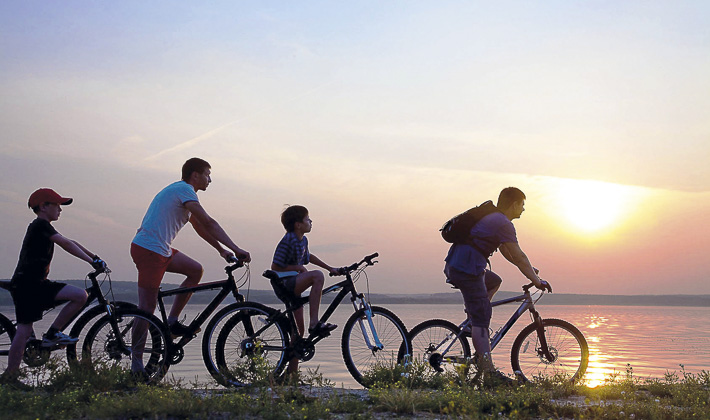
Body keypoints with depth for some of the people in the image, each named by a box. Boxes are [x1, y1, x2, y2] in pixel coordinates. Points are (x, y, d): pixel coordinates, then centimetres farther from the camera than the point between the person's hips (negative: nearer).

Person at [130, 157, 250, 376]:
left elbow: (199, 226, 25)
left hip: (161, 250, 10)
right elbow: (209, 223, -20)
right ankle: (136, 364, -1)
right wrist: (235, 249, -21)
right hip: (148, 250, -10)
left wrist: (221, 250, 23)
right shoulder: (185, 190, -11)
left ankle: (172, 322, 11)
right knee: (147, 308, -7)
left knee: (195, 270, 11)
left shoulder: (180, 190, 20)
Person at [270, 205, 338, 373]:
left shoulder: (303, 240, 11)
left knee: (299, 329, 6)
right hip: (284, 284, -9)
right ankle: (314, 323, -32)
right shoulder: (288, 241, -16)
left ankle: (292, 372, 14)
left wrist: (330, 268, 29)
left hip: (295, 287, 9)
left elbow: (309, 257, 31)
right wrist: (298, 268, -12)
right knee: (317, 276, -31)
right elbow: (275, 267, -18)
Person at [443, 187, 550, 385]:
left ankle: (474, 319, 19)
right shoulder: (503, 224, -9)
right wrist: (536, 281, -3)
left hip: (454, 266, 10)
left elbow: (505, 251, 30)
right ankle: (488, 371, -15)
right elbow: (519, 257, -10)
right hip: (467, 270, -10)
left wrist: (529, 268, 30)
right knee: (481, 320, -11)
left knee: (494, 281, 32)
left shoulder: (492, 218, 22)